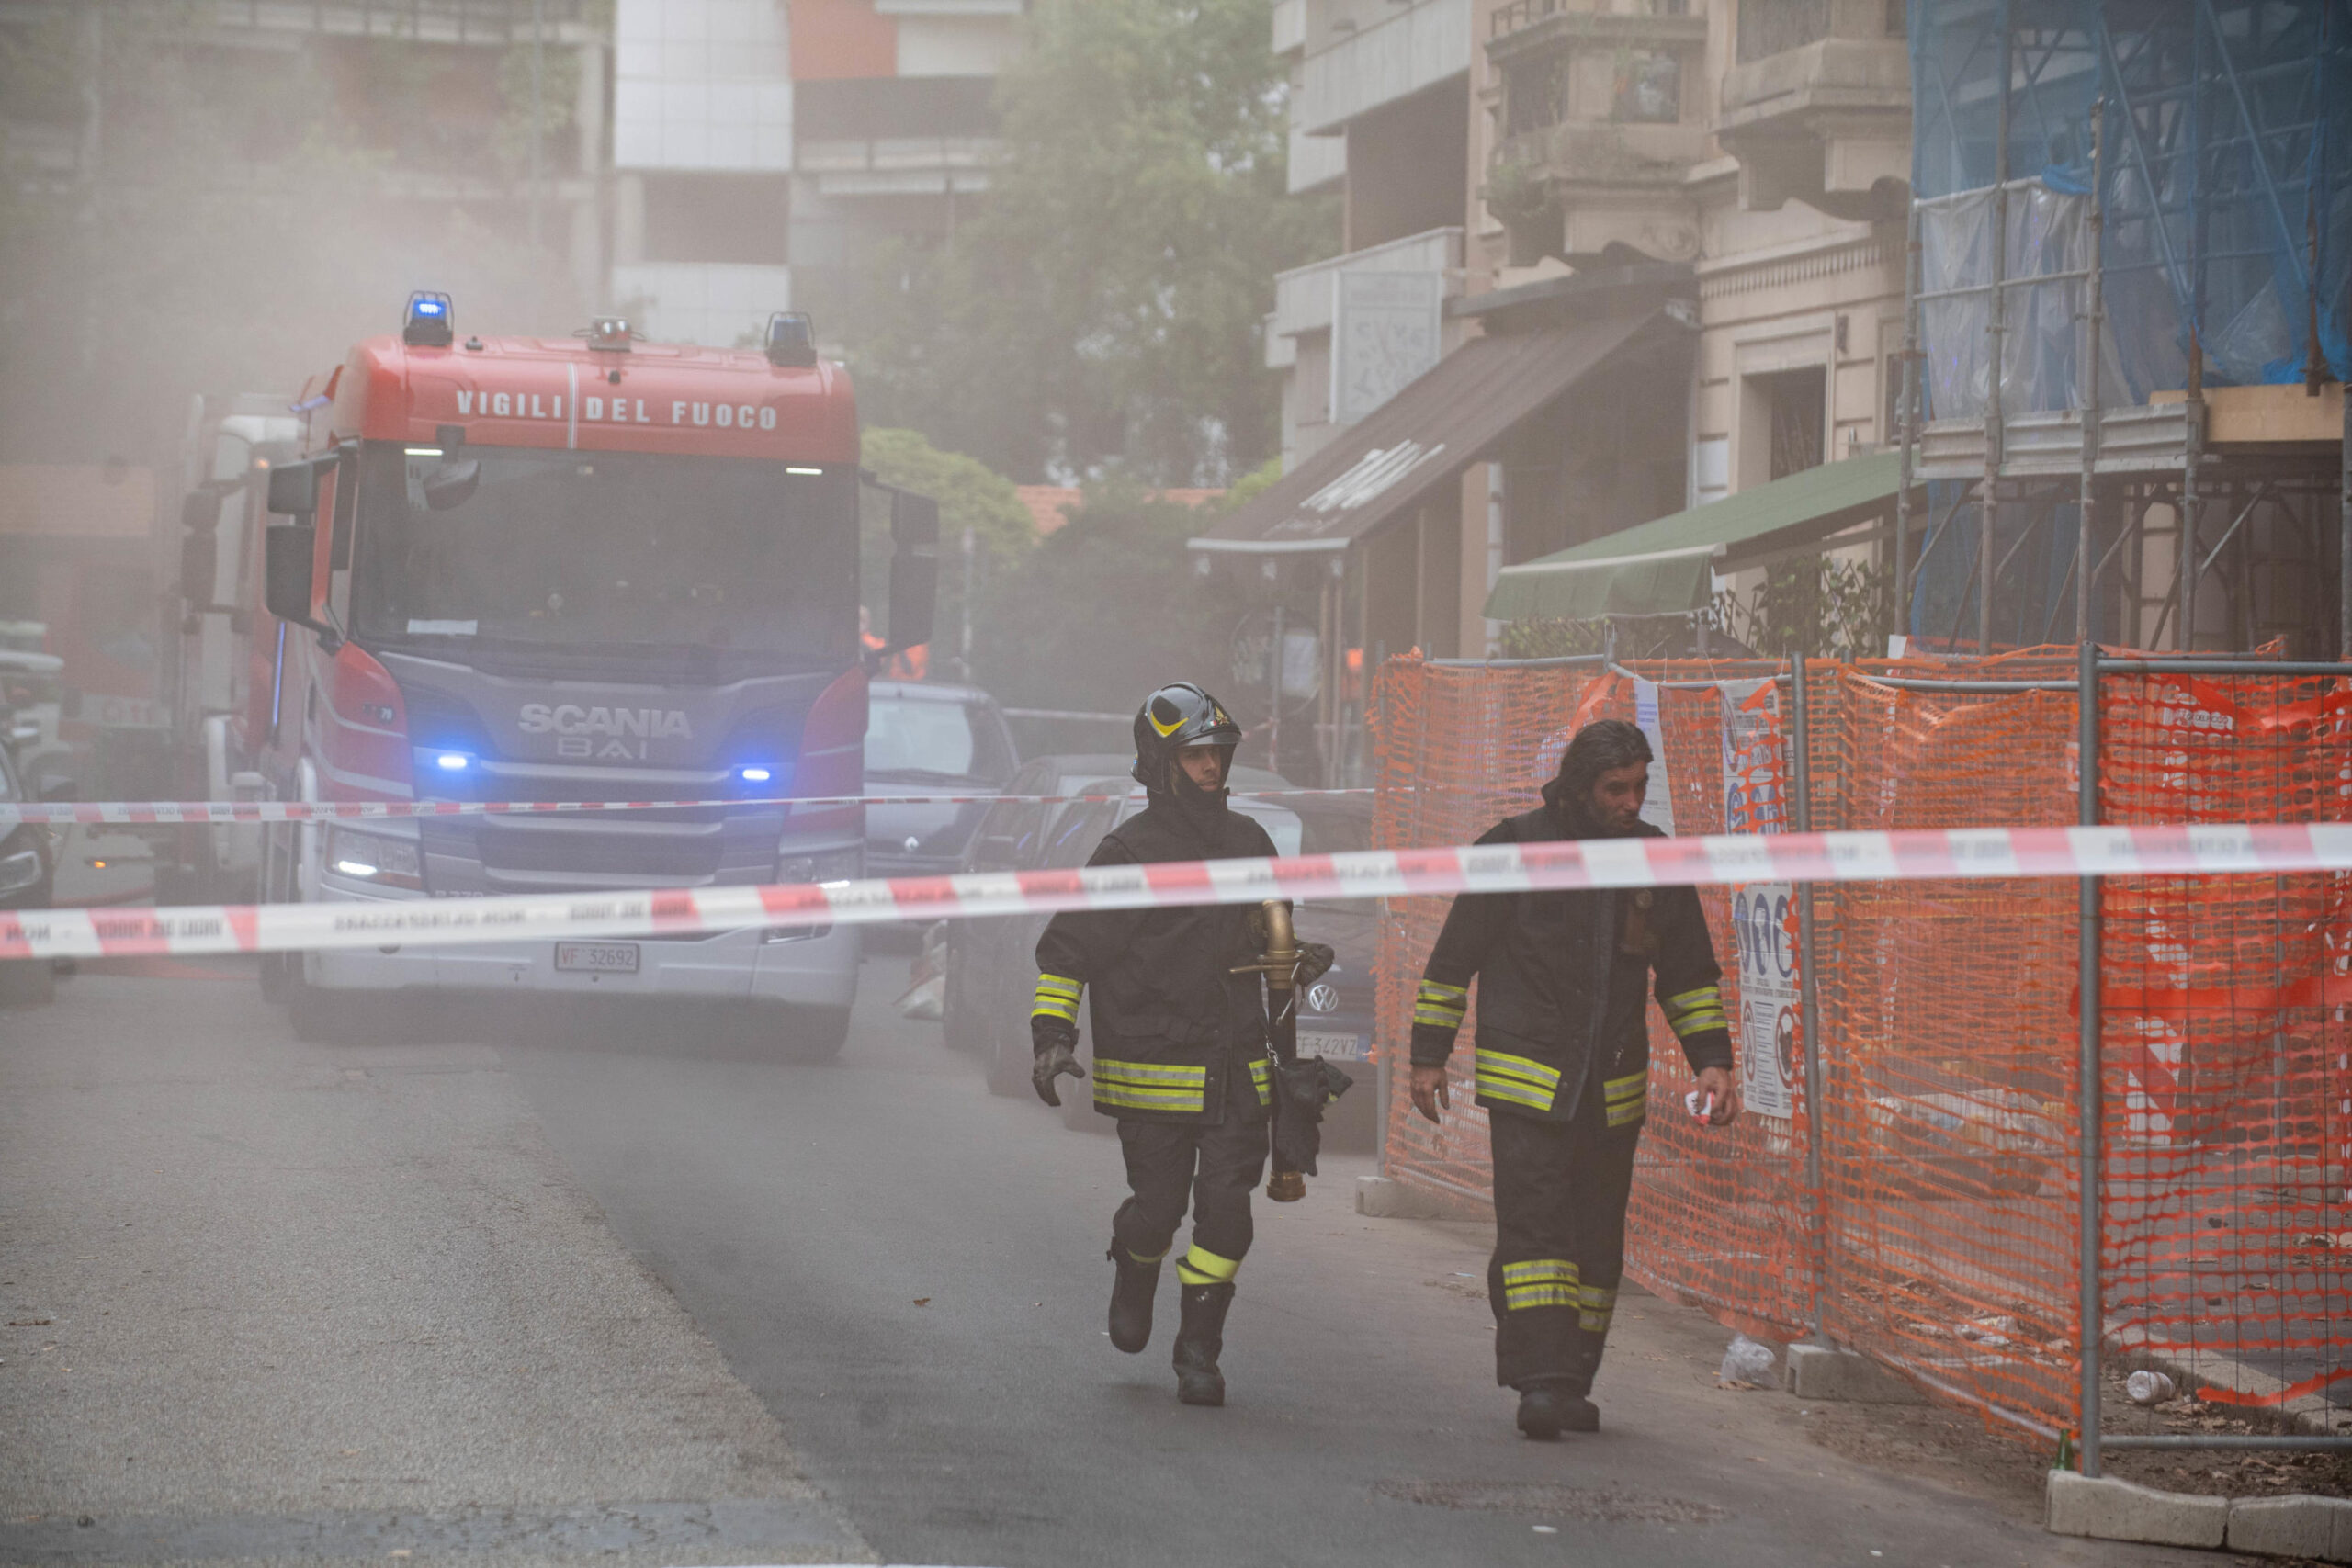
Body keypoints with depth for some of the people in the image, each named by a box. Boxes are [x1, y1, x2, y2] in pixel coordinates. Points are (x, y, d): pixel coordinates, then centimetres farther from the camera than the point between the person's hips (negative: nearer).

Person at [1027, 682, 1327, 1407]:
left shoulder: (1247, 842, 11)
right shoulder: (1129, 852, -6)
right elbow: (1067, 947, -4)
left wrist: (1296, 961, 6)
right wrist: (1053, 1036, -12)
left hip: (1235, 1068, 4)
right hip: (1151, 1068, -4)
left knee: (1226, 1212, -4)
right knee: (1159, 1206, 2)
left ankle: (1199, 1354, 5)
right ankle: (1135, 1270, 37)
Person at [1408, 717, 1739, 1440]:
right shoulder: (1515, 849, -5)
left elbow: (1689, 974, 16)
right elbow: (1454, 956, 1)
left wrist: (1712, 1060, 7)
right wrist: (1429, 1055, 0)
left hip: (1613, 1090, 5)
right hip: (1524, 1079, -5)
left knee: (1597, 1244, 7)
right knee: (1533, 1226, -15)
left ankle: (1571, 1384, 16)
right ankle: (1539, 1381, -20)